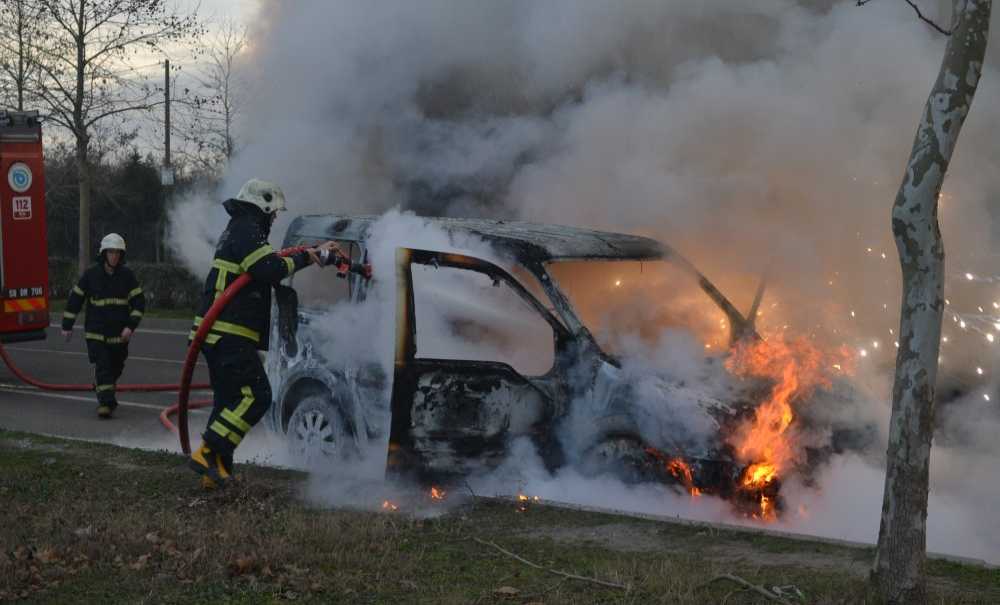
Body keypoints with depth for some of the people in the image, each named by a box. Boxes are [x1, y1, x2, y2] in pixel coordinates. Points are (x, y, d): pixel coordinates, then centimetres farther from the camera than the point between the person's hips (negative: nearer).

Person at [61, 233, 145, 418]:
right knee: (102, 366, -14)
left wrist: (131, 326, -14)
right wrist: (67, 326, 4)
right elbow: (75, 299, 3)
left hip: (120, 333, 2)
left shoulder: (127, 275, -3)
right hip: (96, 332, -2)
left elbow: (139, 302, -2)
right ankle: (106, 403, -15)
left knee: (115, 368, 14)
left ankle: (100, 388, 41)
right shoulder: (91, 275, -5)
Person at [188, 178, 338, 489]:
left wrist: (313, 254, 29)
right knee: (256, 396, -12)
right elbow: (270, 270, -25)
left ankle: (217, 470, 13)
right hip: (230, 335, -11)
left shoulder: (238, 230, 23)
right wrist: (302, 258, -8)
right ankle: (208, 453, -16)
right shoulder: (247, 231, -11)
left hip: (219, 334, 11)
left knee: (229, 400, 13)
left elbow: (268, 262, 32)